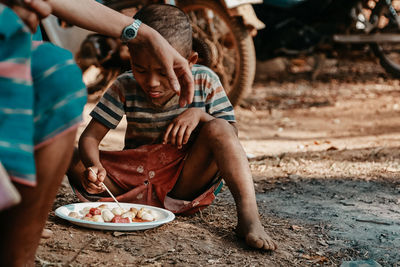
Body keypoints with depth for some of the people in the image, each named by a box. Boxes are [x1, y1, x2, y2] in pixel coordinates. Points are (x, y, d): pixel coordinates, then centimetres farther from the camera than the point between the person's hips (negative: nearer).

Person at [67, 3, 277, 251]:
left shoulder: (205, 82, -8)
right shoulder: (124, 88, -8)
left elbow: (230, 135, -5)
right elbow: (90, 137, -10)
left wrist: (200, 114, -24)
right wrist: (94, 166, -33)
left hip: (185, 183, -1)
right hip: (136, 182, 1)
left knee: (218, 128, -29)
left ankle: (248, 214, -39)